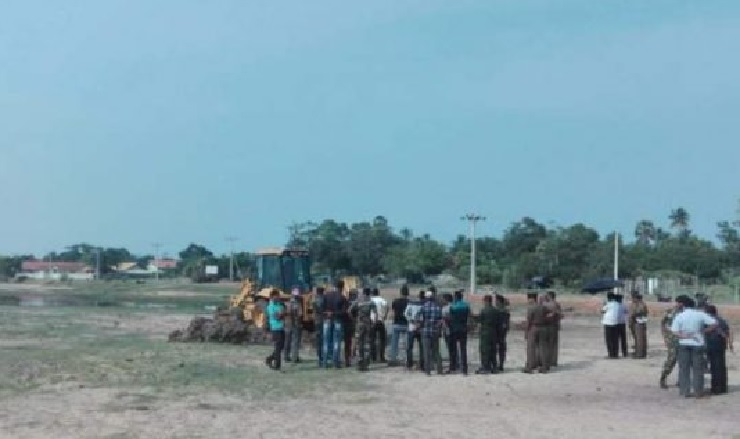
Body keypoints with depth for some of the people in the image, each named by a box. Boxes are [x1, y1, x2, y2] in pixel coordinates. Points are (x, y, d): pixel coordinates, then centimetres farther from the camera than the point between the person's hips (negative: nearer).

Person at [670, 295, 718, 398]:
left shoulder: (679, 316, -8)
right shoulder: (700, 314, -6)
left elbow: (675, 332, -14)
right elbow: (714, 324, -10)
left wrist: (685, 336, -11)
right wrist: (704, 331, -2)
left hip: (684, 344, 0)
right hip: (697, 344, 0)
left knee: (684, 368, 9)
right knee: (698, 369, 8)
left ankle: (685, 391, 9)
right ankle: (698, 392, 9)